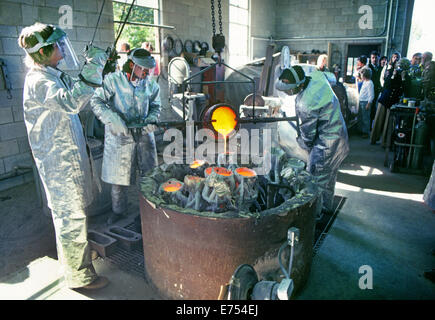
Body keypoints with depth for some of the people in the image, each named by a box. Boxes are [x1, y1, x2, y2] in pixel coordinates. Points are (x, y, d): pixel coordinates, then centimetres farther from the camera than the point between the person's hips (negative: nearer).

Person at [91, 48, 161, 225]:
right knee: (119, 176, 7)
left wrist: (151, 120, -6)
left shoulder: (151, 85, 1)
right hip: (119, 135, -3)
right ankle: (118, 210, 28)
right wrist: (113, 119, -22)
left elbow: (156, 106, 14)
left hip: (144, 134, 3)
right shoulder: (112, 80, -10)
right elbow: (96, 101, -9)